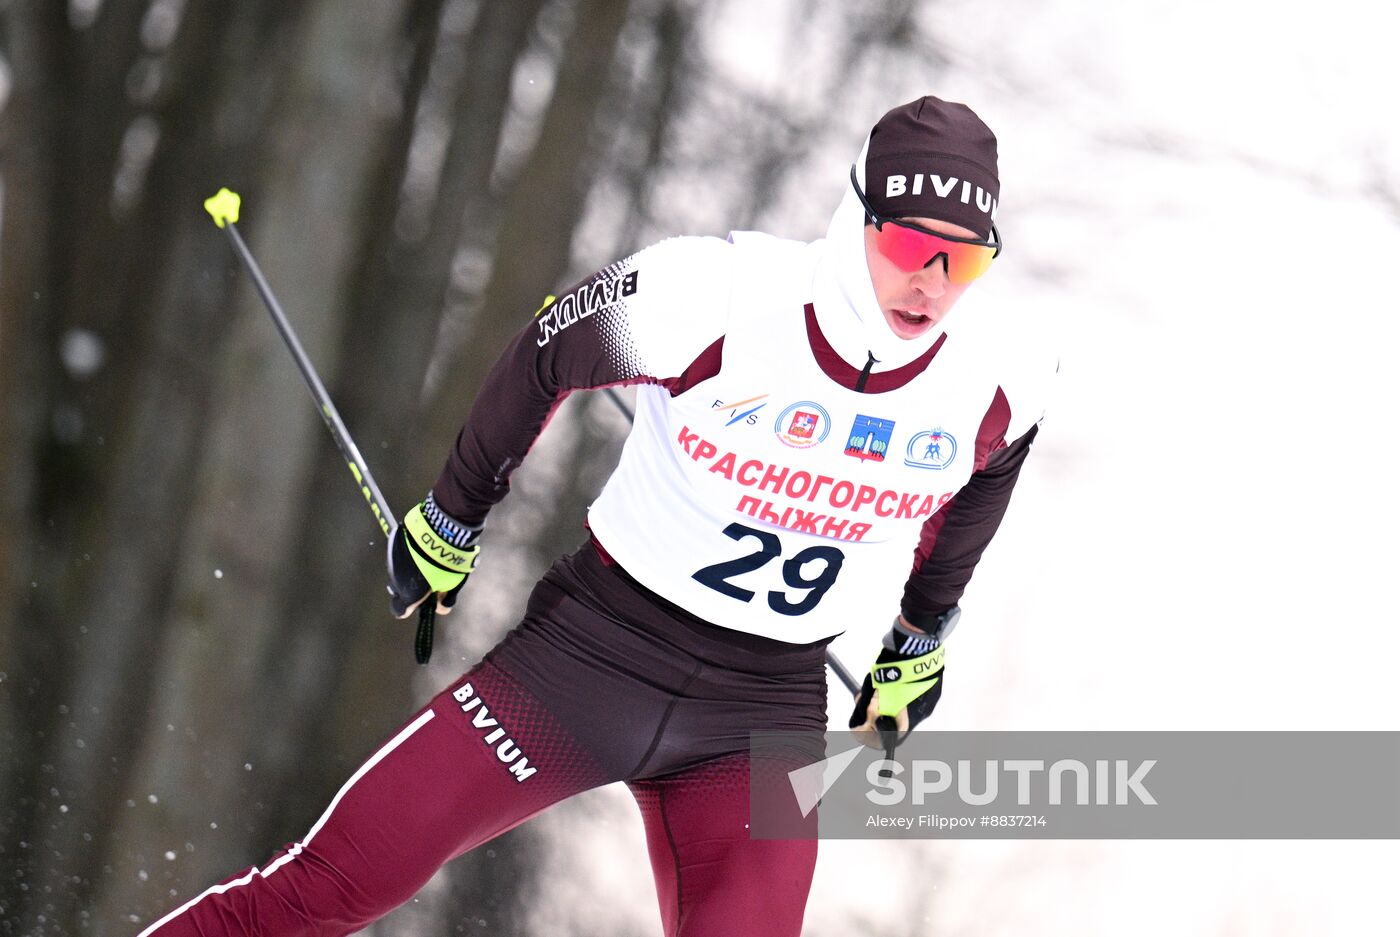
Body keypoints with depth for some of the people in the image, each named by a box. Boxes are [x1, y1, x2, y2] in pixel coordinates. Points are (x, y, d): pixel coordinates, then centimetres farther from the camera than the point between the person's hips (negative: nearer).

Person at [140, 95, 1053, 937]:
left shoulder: (994, 398, -12)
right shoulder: (713, 304, -22)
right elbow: (547, 358, -2)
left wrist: (920, 640, 25)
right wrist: (453, 517, 10)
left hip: (764, 717, 2)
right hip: (599, 648, -2)